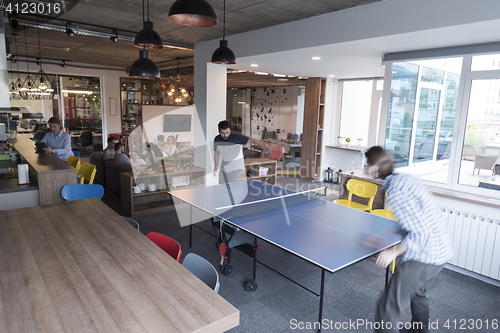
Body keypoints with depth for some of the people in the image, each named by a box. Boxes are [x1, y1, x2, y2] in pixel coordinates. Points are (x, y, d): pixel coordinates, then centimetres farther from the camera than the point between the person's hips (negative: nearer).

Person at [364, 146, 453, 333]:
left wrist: (394, 251, -30)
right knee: (417, 292, 34)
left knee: (388, 308, -4)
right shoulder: (404, 178, 4)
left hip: (423, 257, -10)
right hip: (440, 250, 10)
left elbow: (421, 233, -25)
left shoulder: (395, 192, -24)